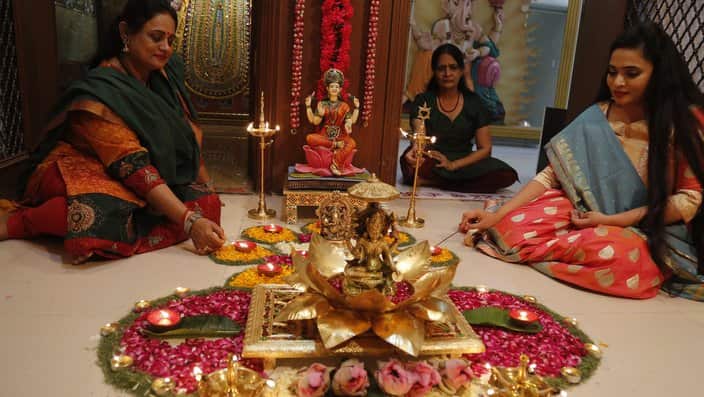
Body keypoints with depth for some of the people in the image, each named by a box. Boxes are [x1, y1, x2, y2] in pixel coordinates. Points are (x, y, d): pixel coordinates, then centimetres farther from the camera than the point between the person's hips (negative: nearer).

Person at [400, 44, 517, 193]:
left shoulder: (473, 102, 6)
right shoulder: (423, 100, 2)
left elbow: (485, 149, 2)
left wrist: (453, 164, -15)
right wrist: (415, 150, -42)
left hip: (463, 164, 3)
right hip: (430, 163, -3)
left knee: (507, 175, -25)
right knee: (412, 165, -38)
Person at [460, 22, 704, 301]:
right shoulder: (595, 118, -3)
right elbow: (551, 175, -6)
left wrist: (611, 221, -19)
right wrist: (497, 215, -18)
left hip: (650, 233, -1)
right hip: (587, 215, 1)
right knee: (514, 224, -24)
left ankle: (541, 250, -12)